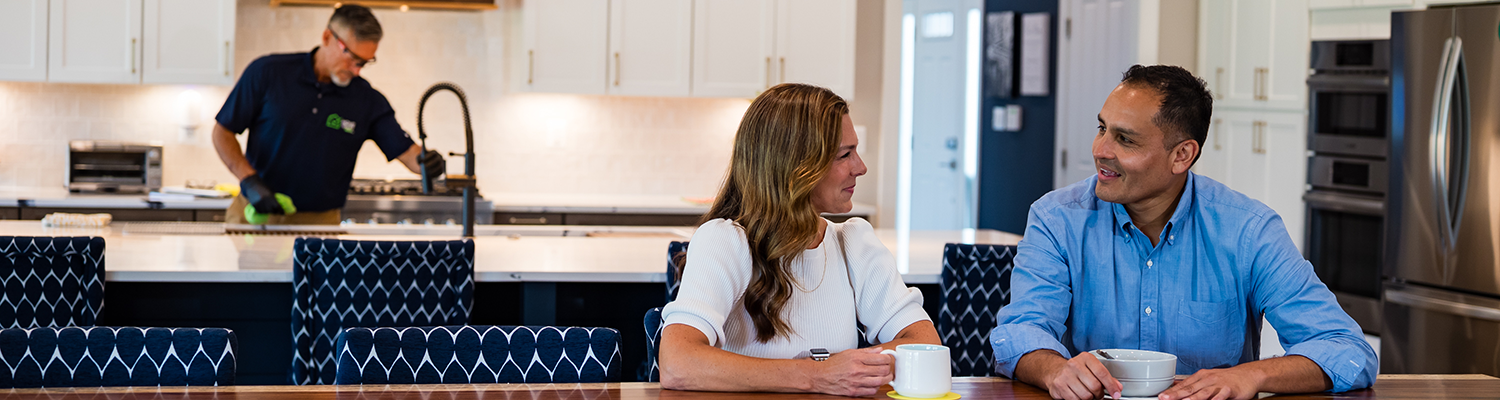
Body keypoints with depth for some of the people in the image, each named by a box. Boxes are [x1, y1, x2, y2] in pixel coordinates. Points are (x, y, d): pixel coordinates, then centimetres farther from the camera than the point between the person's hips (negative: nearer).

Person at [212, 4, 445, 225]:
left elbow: (406, 151, -2)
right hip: (254, 212, -1)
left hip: (320, 221, 1)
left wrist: (427, 161, -26)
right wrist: (249, 180, -13)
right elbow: (222, 132, 1)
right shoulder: (267, 72, -3)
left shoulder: (368, 101, 2)